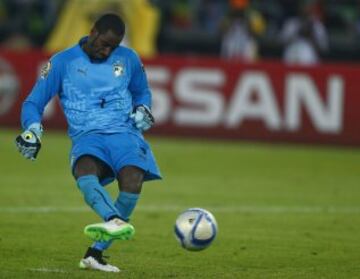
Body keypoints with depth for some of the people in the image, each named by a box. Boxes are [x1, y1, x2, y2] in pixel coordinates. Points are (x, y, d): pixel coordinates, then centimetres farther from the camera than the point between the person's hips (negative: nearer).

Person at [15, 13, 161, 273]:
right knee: (84, 170, -38)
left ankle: (96, 253, -20)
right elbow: (33, 103, 10)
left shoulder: (128, 58, 16)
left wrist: (143, 110, 9)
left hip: (124, 133, 1)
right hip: (87, 137, -1)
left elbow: (142, 92, 32)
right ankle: (115, 221, -66)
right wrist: (33, 129, -11)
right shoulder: (63, 62, 9)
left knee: (132, 183, -29)